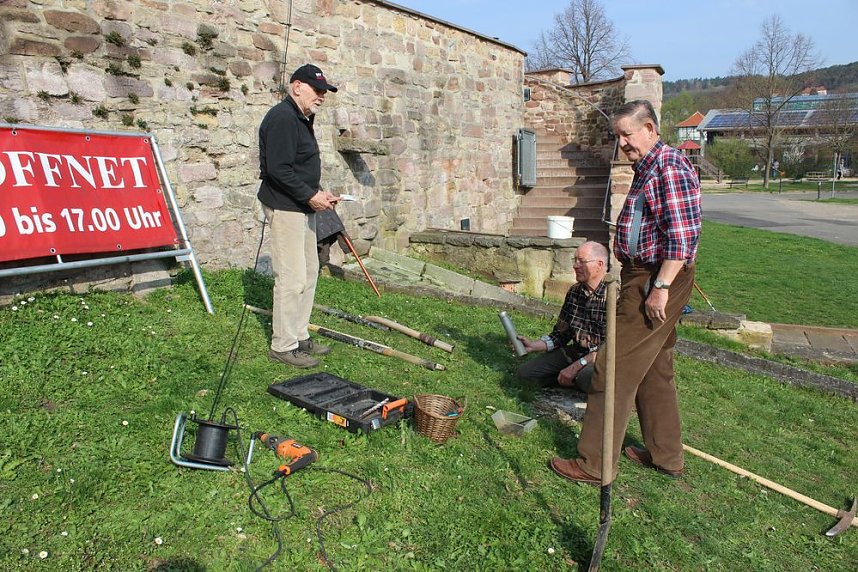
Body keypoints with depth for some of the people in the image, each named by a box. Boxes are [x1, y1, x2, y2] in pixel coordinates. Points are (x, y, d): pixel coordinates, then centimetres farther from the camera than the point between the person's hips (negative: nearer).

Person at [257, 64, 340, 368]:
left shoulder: (302, 119, 19)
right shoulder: (282, 117, -14)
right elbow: (279, 169, -23)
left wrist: (319, 193, 9)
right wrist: (311, 196, -18)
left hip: (303, 207, 11)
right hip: (285, 208, -11)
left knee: (309, 272, 14)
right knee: (292, 278, -8)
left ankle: (300, 336, 25)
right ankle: (283, 346, 3)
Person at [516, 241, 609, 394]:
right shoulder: (574, 291, 5)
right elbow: (561, 333, 12)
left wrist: (575, 366, -22)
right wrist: (533, 345, -3)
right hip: (574, 352, 7)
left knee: (587, 377, -40)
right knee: (524, 373, -3)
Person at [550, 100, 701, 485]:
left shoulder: (670, 168, -15)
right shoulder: (645, 169, 17)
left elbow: (683, 235, -22)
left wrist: (660, 287, -24)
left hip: (658, 280, -11)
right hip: (644, 277, 11)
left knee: (615, 370, -7)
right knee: (654, 369, 17)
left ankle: (594, 465, 3)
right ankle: (666, 456, 31)